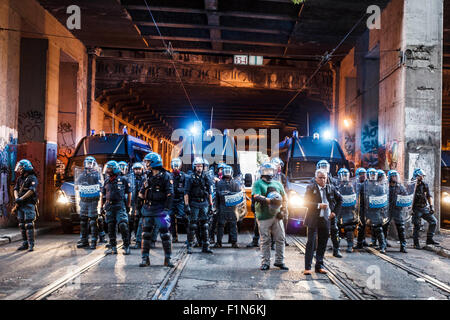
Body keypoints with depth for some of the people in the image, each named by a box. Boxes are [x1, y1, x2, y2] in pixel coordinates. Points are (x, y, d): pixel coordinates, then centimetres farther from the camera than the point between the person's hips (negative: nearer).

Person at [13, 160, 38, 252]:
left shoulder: (32, 178, -7)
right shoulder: (19, 179, 16)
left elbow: (32, 190, -18)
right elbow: (16, 189, 8)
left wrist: (21, 198, -21)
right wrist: (16, 198, -10)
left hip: (29, 205, -8)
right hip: (20, 205, 8)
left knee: (29, 224, -11)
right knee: (22, 224, 8)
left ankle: (31, 245, -8)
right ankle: (25, 244, 15)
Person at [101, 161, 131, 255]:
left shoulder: (123, 180, -2)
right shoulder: (106, 181, 11)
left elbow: (129, 192, 5)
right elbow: (103, 194, 18)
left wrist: (129, 205, 1)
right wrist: (102, 206, 14)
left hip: (120, 206, -5)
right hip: (109, 206, 5)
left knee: (123, 225, -13)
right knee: (110, 227, 7)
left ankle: (126, 246, -2)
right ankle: (113, 247, 16)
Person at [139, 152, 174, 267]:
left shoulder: (165, 176, -5)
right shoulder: (148, 177, 14)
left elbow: (170, 194, -11)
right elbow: (141, 193, 21)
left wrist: (166, 209, -17)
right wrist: (144, 195, -3)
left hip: (161, 209, -6)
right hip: (148, 208, 6)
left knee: (165, 234, -3)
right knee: (146, 234, 7)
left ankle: (168, 259, 7)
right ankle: (145, 258, 16)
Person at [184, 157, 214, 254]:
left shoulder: (206, 178, 11)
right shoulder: (190, 178, -2)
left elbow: (209, 192, 16)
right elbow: (186, 193, -5)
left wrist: (211, 204, 10)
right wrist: (186, 205, -12)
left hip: (204, 203, 4)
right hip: (194, 204, -4)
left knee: (205, 225, 6)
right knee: (192, 226, -1)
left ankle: (205, 247, 11)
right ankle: (190, 246, 8)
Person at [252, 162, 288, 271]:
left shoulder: (278, 184, 17)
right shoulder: (258, 183, 2)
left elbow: (284, 198, 16)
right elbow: (256, 197, -13)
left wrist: (282, 211, 2)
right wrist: (270, 200, -24)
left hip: (276, 216, 5)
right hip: (263, 217, -4)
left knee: (281, 239, 6)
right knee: (265, 241, 1)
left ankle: (279, 261, 18)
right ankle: (265, 263, 10)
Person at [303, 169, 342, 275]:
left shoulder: (331, 188, 8)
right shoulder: (311, 188, -4)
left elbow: (340, 199, 20)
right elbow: (306, 202, -10)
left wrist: (335, 212, 11)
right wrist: (319, 205, -20)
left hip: (326, 219, 4)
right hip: (313, 219, -4)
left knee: (322, 244, 9)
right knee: (311, 243, -4)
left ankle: (319, 266, 20)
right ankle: (307, 267, 0)